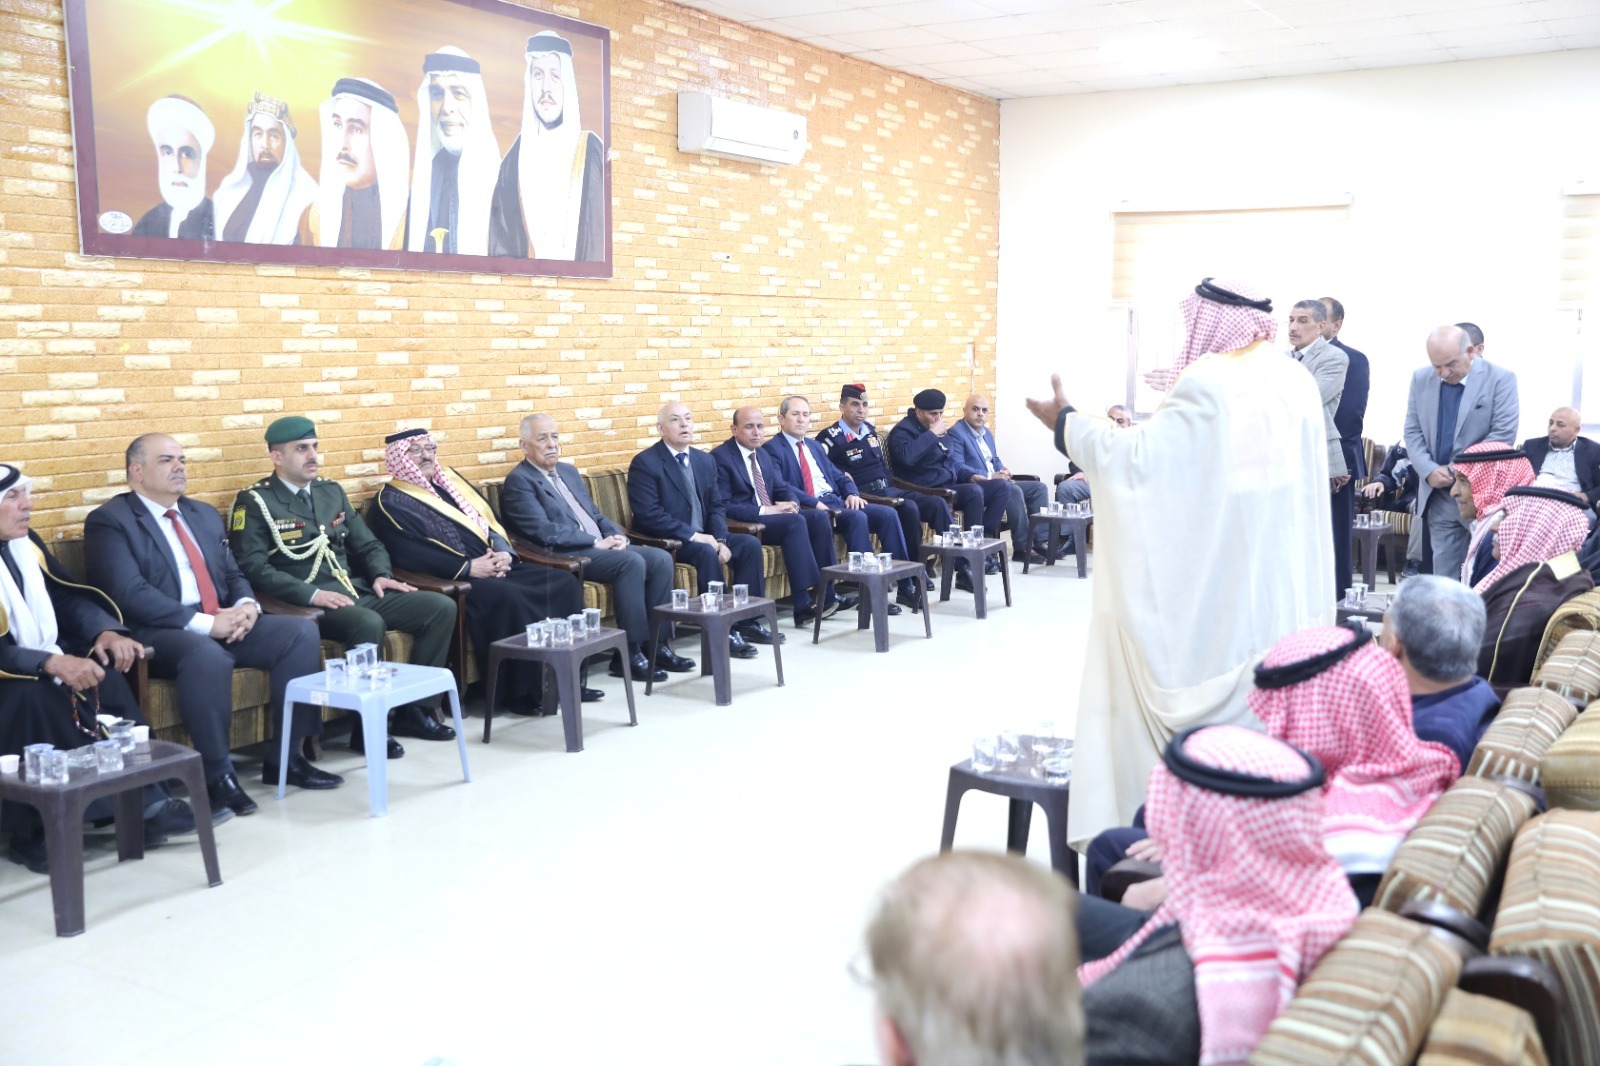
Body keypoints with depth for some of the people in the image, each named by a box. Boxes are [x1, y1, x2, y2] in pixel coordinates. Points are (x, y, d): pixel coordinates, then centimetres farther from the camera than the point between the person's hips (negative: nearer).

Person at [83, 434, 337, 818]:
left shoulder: (205, 514, 20)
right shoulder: (110, 521, -4)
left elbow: (233, 575, 19)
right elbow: (129, 593, -16)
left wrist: (246, 605, -6)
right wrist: (205, 623, -23)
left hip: (224, 622, 7)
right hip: (156, 634, -7)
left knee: (301, 631, -14)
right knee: (208, 654, -39)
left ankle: (285, 757, -7)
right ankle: (217, 776, -25)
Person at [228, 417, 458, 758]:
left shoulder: (331, 491, 19)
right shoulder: (255, 502, -1)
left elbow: (368, 545, 22)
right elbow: (253, 567, -13)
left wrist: (381, 575, 0)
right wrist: (311, 594, -23)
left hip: (356, 592, 7)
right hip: (304, 604, -7)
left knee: (441, 607, -10)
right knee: (369, 623, -37)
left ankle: (414, 708, -2)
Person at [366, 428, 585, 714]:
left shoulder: (449, 479, 21)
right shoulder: (391, 502, -2)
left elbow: (489, 521, 20)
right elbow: (408, 555, -16)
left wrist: (503, 552, -2)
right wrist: (468, 568, -20)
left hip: (495, 568, 8)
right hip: (452, 580, -8)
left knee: (565, 583, -9)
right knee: (510, 598, -35)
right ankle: (523, 689, -24)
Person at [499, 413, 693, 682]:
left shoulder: (569, 471, 22)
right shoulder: (519, 481, -5)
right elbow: (544, 531, -16)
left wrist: (616, 535, 0)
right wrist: (596, 543, -16)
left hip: (602, 546, 8)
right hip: (565, 556, -8)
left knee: (660, 558, -11)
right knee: (632, 562, -29)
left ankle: (657, 644, -8)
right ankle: (630, 654, -24)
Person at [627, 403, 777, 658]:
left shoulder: (705, 461, 11)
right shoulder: (645, 463, -11)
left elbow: (716, 506, 11)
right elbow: (648, 515, -19)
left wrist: (720, 539, -9)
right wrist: (693, 536, -22)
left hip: (703, 536, 7)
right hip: (664, 541, -7)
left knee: (750, 544, -11)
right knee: (707, 553, -33)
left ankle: (747, 621, -5)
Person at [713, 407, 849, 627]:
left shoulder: (764, 455, 17)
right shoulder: (720, 457, -9)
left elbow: (781, 488, 16)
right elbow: (723, 506, -16)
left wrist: (791, 503, -9)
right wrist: (764, 510, -23)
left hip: (771, 515, 8)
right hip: (741, 524, -8)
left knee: (820, 516, -15)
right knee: (795, 522, -31)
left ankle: (826, 594, -15)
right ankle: (803, 603, -33)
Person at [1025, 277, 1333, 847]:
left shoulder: (1208, 383, -17)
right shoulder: (1297, 381, 6)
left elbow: (1140, 457, -18)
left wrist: (1067, 423, -7)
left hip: (1219, 585, -7)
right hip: (1285, 583, 7)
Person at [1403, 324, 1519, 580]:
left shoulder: (1500, 379, -7)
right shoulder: (1421, 379, 7)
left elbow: (1503, 435, -12)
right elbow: (1413, 431, 7)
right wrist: (1429, 471, -10)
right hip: (1439, 495, 4)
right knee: (1444, 576, 7)